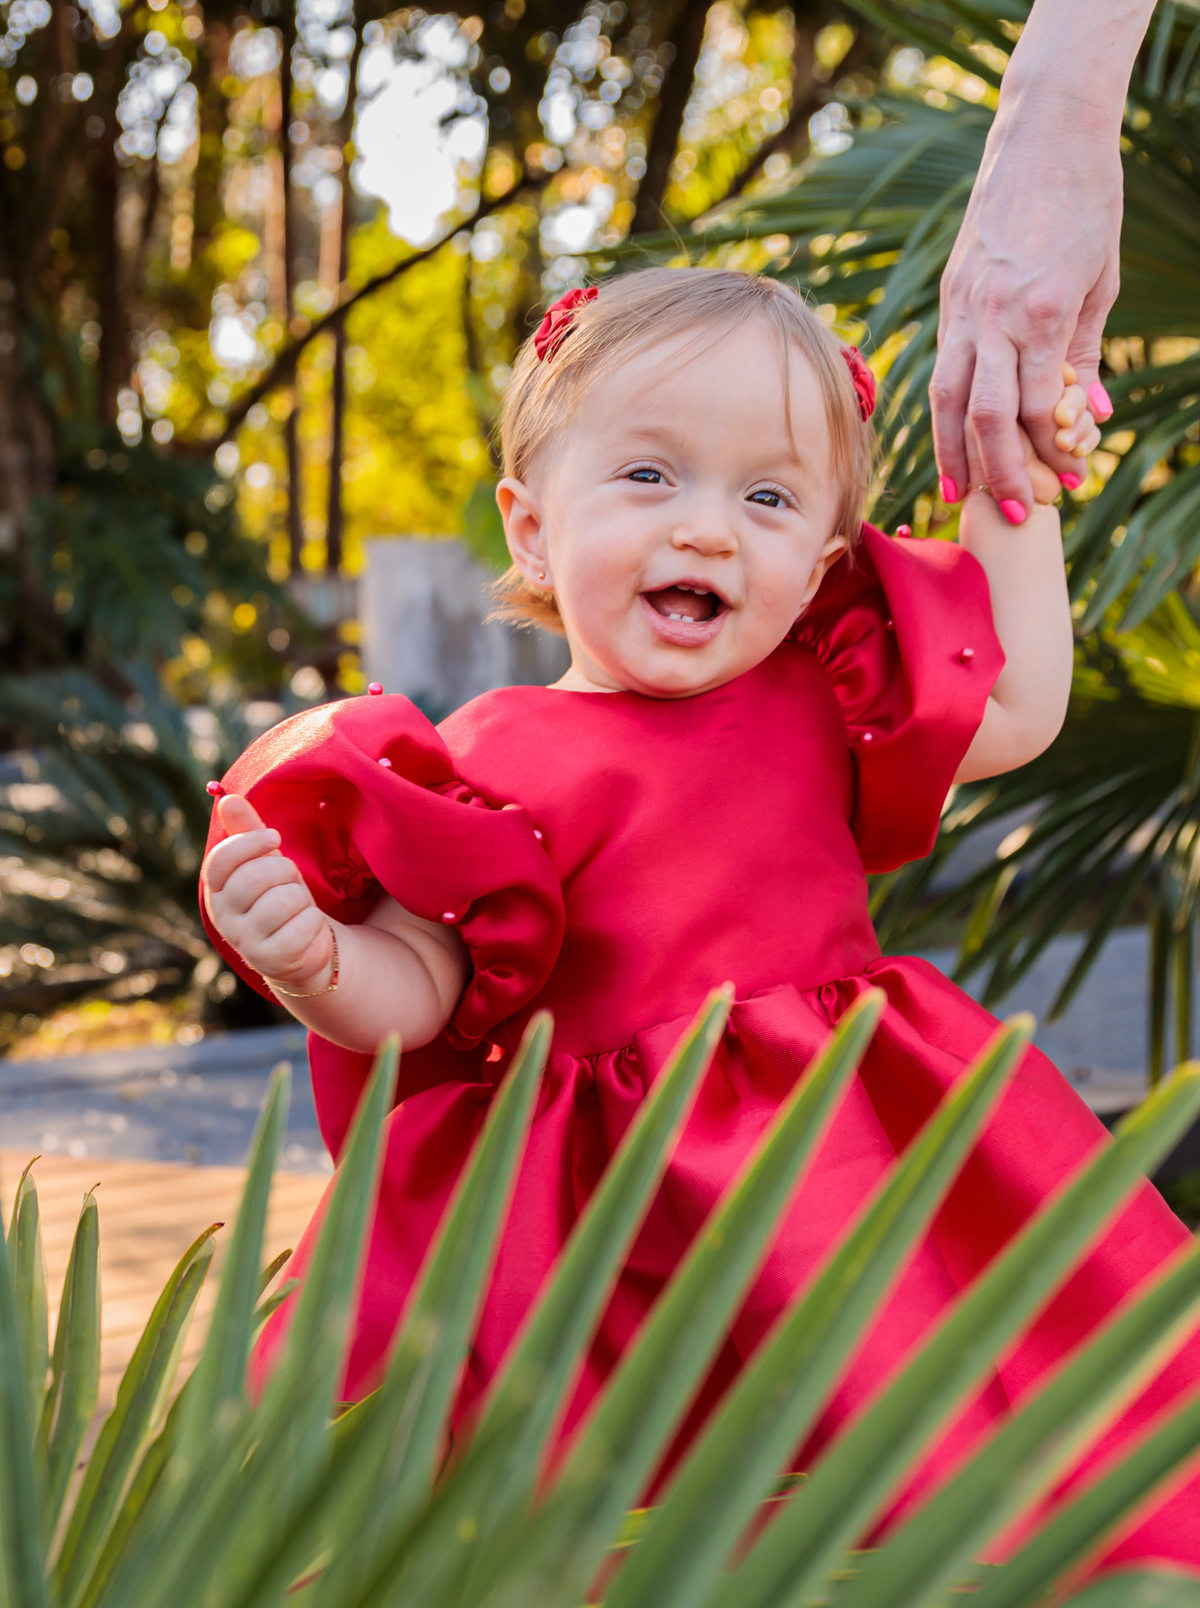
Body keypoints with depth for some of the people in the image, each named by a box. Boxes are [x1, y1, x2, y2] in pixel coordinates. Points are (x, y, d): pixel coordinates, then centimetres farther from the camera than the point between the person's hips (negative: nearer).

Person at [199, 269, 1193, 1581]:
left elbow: (1019, 710, 18)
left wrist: (1013, 501, 15)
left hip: (846, 1171, 5)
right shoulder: (500, 766, -10)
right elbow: (414, 990, -11)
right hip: (606, 1204, -4)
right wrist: (311, 963, -32)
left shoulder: (817, 706, 7)